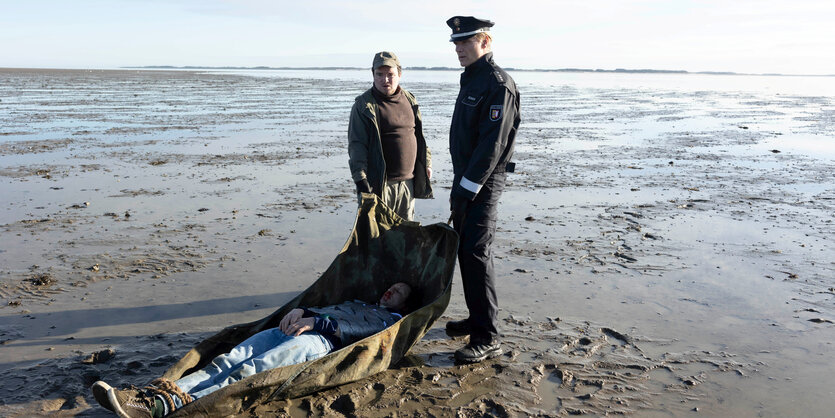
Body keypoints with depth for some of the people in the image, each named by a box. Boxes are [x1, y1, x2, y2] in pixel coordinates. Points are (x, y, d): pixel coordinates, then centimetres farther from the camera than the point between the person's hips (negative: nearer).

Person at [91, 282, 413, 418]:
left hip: (323, 341, -7)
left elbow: (354, 329, -3)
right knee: (228, 361, -18)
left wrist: (316, 321, -12)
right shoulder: (357, 303, 43)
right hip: (296, 329, 7)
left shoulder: (392, 320, 18)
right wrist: (301, 310, 7)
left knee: (250, 371, -32)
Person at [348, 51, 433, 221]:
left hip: (407, 181, 5)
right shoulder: (364, 105, -7)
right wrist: (361, 180, -18)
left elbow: (419, 135, 21)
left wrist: (426, 163, 19)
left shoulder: (409, 100, 11)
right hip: (379, 183, -5)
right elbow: (356, 145, -11)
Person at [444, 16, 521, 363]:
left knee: (476, 253, -11)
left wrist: (467, 190, -22)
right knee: (464, 249, 13)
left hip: (484, 182, -10)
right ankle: (478, 318, 27)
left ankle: (487, 338, -5)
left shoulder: (498, 84, -15)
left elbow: (491, 145, -21)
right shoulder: (470, 79, 17)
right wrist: (459, 185, 18)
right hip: (465, 178, 10)